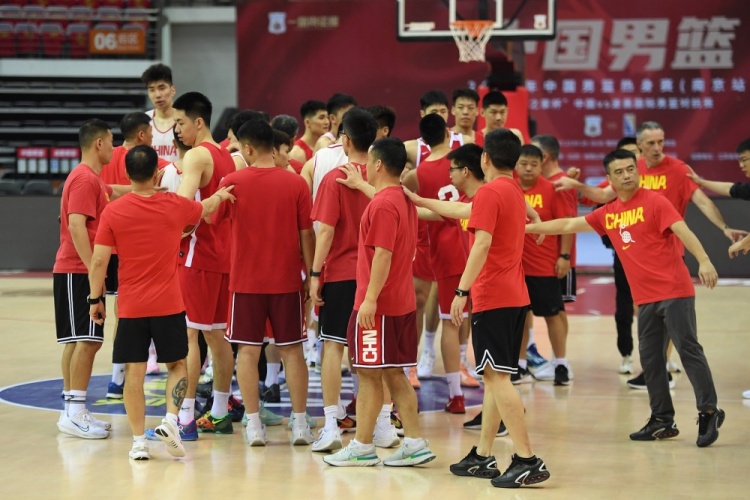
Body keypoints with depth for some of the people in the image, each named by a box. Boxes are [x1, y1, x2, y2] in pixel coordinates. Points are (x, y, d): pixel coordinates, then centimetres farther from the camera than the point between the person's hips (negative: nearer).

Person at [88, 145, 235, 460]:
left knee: (134, 372, 4)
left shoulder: (113, 212, -6)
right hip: (169, 304, 0)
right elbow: (206, 208, 20)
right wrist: (221, 195, 42)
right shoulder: (174, 205, -2)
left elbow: (98, 260, -7)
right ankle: (170, 420, -5)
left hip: (130, 307, 0)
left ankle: (138, 441, 4)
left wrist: (95, 299, 5)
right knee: (177, 365, 15)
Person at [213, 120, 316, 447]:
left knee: (248, 351, 5)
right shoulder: (295, 183, -3)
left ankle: (254, 425, 3)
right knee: (291, 350, 8)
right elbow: (306, 233, -2)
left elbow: (210, 221, 4)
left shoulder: (233, 182, -6)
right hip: (286, 280, 1)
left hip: (245, 280, -1)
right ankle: (300, 424, 7)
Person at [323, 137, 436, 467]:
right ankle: (415, 443, 10)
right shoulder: (404, 200, 13)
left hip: (378, 305, -9)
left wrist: (370, 299, -22)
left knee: (370, 374, -2)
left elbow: (382, 255, -22)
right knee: (393, 375, 11)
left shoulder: (383, 204, -16)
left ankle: (362, 448, 4)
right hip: (401, 301, 9)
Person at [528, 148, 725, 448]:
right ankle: (663, 420, 14)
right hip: (645, 298, 7)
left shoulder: (653, 201, -6)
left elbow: (682, 230, -17)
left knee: (688, 350, -9)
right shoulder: (607, 214, 12)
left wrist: (704, 261, -31)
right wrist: (529, 228, 24)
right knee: (650, 358, 8)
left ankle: (708, 412, -5)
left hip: (674, 291, -7)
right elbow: (570, 225, 22)